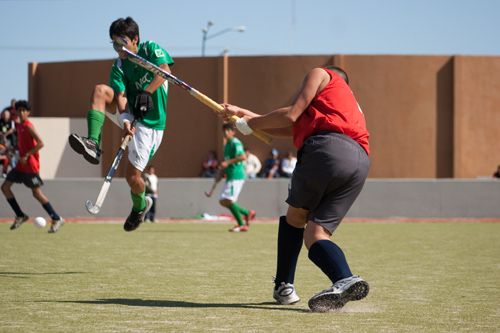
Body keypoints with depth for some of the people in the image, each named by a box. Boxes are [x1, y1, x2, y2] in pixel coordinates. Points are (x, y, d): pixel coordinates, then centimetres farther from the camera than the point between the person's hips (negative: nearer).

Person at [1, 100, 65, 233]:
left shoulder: (28, 126, -14)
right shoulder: (19, 126, 13)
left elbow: (40, 143, -22)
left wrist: (26, 155, -23)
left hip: (30, 166, -9)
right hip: (21, 165, 9)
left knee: (37, 193, -5)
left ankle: (57, 219, 6)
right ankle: (20, 216, 11)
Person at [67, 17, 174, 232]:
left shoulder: (150, 49, -5)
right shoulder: (118, 67, 1)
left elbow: (164, 71, -20)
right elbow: (121, 95, -13)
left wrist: (146, 93, -27)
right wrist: (125, 120, -30)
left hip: (149, 121, -4)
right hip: (129, 114, 4)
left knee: (132, 176, -8)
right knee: (100, 90, -19)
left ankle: (140, 205, 27)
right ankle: (93, 144, -31)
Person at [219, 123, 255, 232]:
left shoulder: (235, 143, -9)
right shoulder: (226, 145, 20)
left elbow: (243, 156, -22)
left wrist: (227, 162, -22)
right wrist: (223, 166, 13)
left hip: (236, 175, -10)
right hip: (230, 176, 10)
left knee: (228, 200, -16)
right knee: (223, 201, 7)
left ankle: (242, 225, -11)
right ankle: (248, 213, 15)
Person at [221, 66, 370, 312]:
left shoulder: (321, 75, 23)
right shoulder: (347, 101, 43)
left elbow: (291, 115, 8)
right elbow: (288, 129, 41)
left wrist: (252, 124, 23)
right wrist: (245, 114, 46)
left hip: (327, 148, -6)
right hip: (360, 161, 6)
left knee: (296, 216, 16)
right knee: (314, 233, 1)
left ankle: (284, 286, 15)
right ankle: (345, 281, -26)